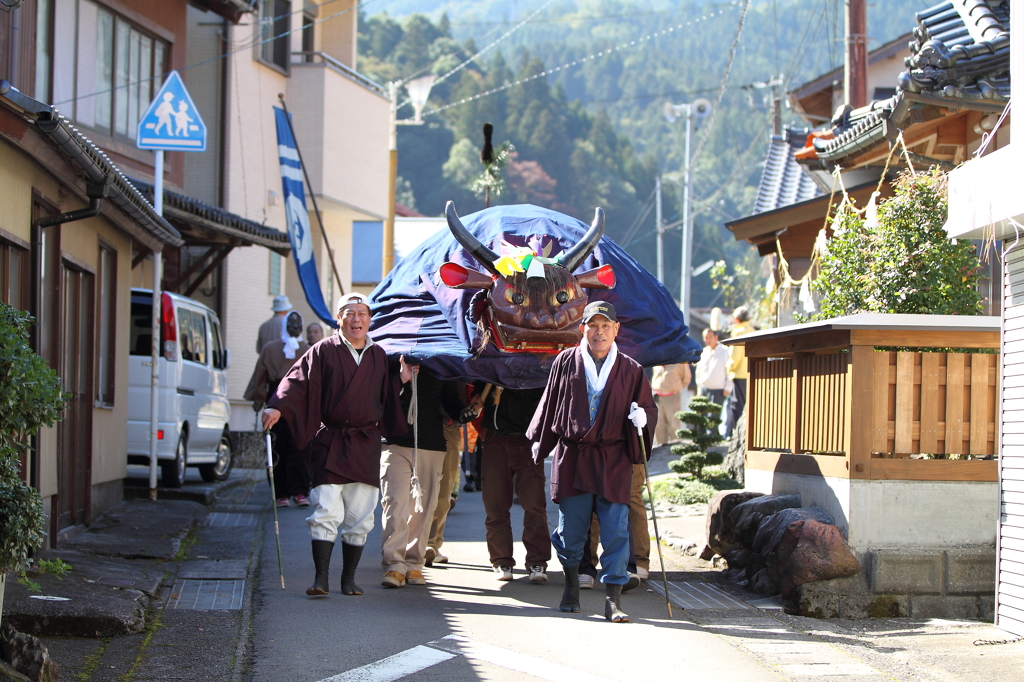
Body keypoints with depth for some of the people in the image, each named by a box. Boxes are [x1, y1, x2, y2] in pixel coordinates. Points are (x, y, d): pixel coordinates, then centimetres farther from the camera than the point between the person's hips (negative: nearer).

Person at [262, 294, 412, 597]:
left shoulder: (379, 356, 13)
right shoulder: (324, 352, 1)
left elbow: (386, 396, 20)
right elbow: (298, 380, -10)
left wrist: (401, 380, 3)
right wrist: (277, 407, -24)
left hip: (366, 447, 3)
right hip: (330, 444, -3)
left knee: (359, 518, 4)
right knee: (326, 511, -11)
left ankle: (349, 577, 13)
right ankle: (321, 577, -7)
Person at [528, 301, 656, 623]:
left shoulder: (630, 370, 5)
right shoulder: (565, 362, 5)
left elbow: (649, 409, 10)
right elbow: (549, 403, 16)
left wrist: (642, 418, -13)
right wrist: (539, 441, 22)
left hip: (614, 461, -1)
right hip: (571, 458, 1)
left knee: (616, 531, -6)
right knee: (570, 529, 7)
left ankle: (613, 599, -2)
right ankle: (571, 584, 30)